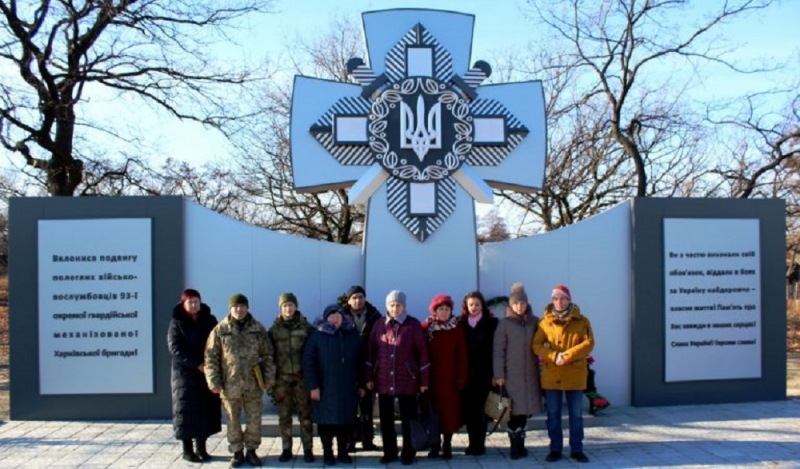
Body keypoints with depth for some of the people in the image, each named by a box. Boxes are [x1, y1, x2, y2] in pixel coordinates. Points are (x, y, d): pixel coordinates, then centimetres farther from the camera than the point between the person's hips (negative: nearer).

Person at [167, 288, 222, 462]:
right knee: (187, 410, 0)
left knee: (207, 409, 6)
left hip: (209, 373, 3)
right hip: (186, 374, -3)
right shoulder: (177, 323, -3)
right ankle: (187, 450, 10)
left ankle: (201, 448, 17)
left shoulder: (210, 320, 7)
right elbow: (175, 349, -12)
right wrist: (198, 364, -19)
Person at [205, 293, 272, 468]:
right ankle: (237, 452, 23)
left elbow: (267, 355, 6)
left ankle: (251, 451, 25)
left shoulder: (258, 329, 2)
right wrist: (214, 381, -7)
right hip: (230, 385, -1)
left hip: (253, 384, 1)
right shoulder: (220, 330, -2)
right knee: (233, 422, 9)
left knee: (254, 420, 9)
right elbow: (211, 357, -2)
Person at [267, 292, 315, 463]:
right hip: (282, 378, 1)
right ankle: (286, 449, 17)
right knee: (284, 416, 7)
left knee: (305, 414, 3)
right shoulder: (274, 329, 3)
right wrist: (270, 378, -2)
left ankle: (308, 449, 11)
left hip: (302, 376, -1)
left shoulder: (306, 327, 0)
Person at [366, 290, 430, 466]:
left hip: (407, 380, -3)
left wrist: (424, 380, -6)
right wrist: (369, 377, 3)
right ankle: (389, 452, 23)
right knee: (386, 419, 10)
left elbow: (422, 352, -5)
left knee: (408, 419, 6)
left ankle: (408, 454, 18)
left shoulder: (413, 324, -5)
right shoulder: (379, 325, 3)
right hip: (383, 380, 3)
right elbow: (371, 352, 6)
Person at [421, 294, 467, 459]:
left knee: (449, 411, 1)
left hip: (450, 378, 0)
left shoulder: (457, 329, 2)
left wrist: (461, 378, -6)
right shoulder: (426, 328, 1)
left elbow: (462, 355, 0)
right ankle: (435, 444, 16)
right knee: (433, 410, 5)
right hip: (432, 377, 0)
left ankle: (447, 444, 12)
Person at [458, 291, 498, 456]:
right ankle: (473, 443, 15)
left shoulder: (492, 323, 2)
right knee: (468, 409, 3)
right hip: (466, 373, 2)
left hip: (484, 373, -2)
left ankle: (479, 444, 11)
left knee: (480, 409, 1)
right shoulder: (460, 323, 9)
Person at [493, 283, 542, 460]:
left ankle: (520, 445, 17)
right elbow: (498, 351, -4)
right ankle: (515, 447, 5)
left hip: (530, 374, 3)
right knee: (514, 411, -3)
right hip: (511, 374, -3)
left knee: (525, 410, 6)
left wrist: (541, 366, 2)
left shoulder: (534, 322, 7)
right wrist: (499, 374, -9)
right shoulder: (504, 324, -2)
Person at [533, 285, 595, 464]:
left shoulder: (581, 321, 1)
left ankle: (577, 449, 19)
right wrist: (554, 356, -18)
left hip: (575, 375, -1)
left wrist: (567, 356, -19)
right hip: (551, 375, 1)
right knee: (553, 415, 8)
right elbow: (537, 345, -2)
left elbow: (588, 343, -8)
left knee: (576, 415, 8)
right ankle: (555, 449, 18)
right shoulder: (545, 322, 3)